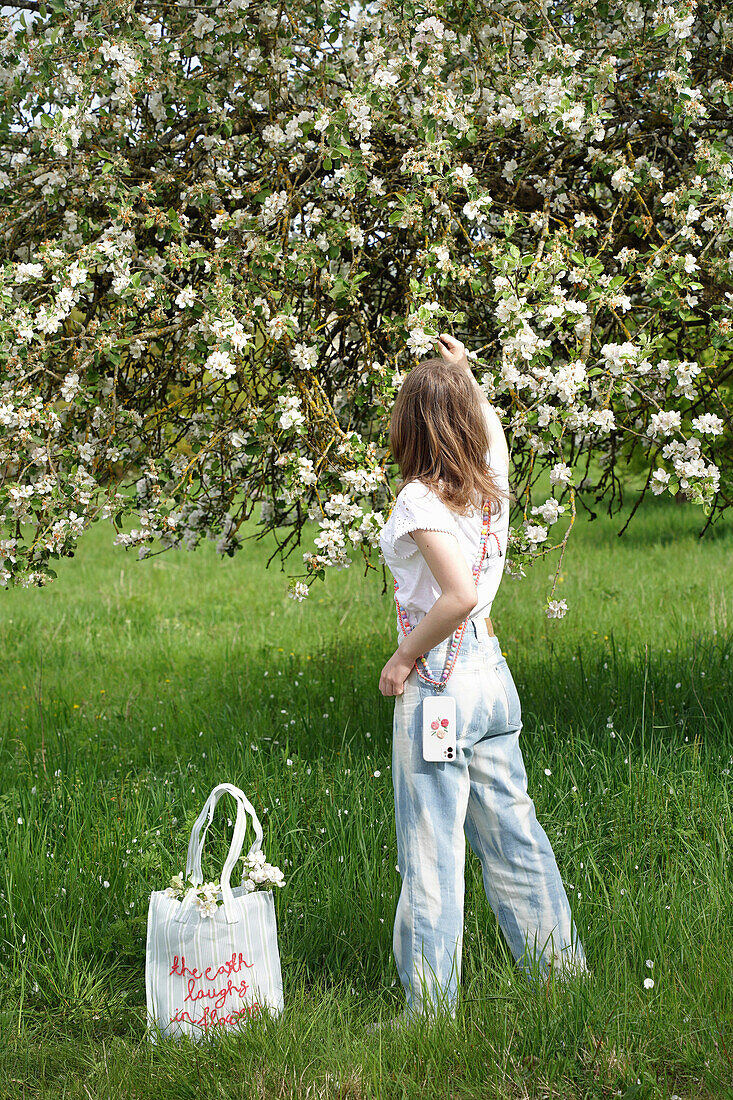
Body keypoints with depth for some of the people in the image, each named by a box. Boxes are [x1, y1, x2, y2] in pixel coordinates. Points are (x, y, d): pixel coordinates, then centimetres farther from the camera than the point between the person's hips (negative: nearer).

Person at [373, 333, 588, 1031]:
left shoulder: (419, 500, -17)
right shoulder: (491, 482, 4)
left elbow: (460, 594, -29)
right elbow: (490, 424, 29)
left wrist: (403, 657, -17)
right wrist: (462, 370, 41)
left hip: (438, 687, -8)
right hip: (492, 678, 8)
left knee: (431, 852, 0)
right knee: (510, 834, 18)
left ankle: (431, 1005, 7)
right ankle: (561, 964, 29)